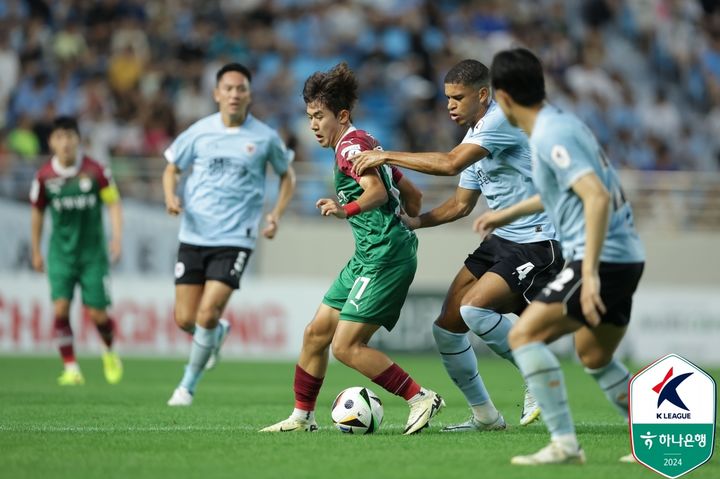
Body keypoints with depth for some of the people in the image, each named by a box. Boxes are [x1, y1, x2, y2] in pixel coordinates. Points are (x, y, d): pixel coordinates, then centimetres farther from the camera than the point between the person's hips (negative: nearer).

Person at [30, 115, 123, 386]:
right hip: (61, 251, 1)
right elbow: (37, 212, 9)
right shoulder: (45, 176, -4)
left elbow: (113, 203, -3)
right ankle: (71, 369, -6)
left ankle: (109, 353, 29)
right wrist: (36, 252, 14)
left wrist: (117, 236, -17)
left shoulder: (95, 171, -9)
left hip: (93, 250, -1)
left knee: (97, 314, -3)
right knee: (61, 309, -14)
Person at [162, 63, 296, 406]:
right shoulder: (199, 132, 2)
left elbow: (287, 176, 14)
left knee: (207, 315, -14)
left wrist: (276, 214, 0)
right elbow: (171, 168, 14)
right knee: (185, 320, 1)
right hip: (193, 236, 2)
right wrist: (171, 196, -7)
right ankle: (219, 333, 37)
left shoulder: (265, 138, -1)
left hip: (235, 239, -2)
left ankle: (188, 385, 5)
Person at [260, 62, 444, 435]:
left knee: (346, 346, -12)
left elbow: (378, 191, -27)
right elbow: (412, 196, 24)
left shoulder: (351, 145, -10)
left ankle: (421, 399, -7)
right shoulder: (361, 146, 20)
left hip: (384, 257, -10)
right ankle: (302, 417, 21)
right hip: (366, 256, 10)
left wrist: (347, 210, -42)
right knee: (316, 333, 12)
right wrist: (396, 222, 32)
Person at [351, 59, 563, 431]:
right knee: (447, 326, 2)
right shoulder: (474, 138, 14)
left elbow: (450, 164, -27)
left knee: (474, 307, -26)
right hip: (501, 239, 10)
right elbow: (461, 204, 22)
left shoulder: (503, 121, -16)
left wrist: (387, 156, -22)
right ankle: (485, 416, 15)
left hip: (538, 244, -10)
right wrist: (415, 222, 8)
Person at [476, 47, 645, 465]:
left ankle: (564, 444, -16)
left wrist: (590, 274, -31)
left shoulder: (551, 135, -15)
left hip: (604, 258, -10)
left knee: (524, 335, -10)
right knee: (596, 358, 23)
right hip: (626, 257, 10)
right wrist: (509, 213, 44)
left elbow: (597, 197, -26)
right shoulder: (562, 123, 15)